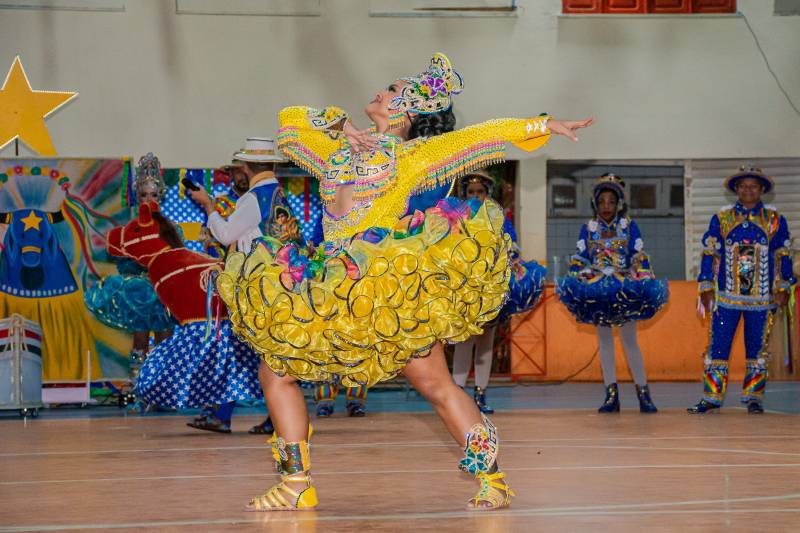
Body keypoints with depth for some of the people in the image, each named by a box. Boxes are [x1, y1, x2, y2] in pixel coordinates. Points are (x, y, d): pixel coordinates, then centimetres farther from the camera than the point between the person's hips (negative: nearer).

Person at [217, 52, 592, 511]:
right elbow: (290, 120, 24)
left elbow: (486, 134, 9)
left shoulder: (415, 154, 10)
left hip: (391, 284, -5)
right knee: (277, 370, 0)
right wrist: (340, 126, 14)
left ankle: (493, 482, -2)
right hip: (332, 292, 6)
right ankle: (297, 486, 5)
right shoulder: (341, 153, 24)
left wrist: (546, 124, 6)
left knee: (436, 385, -9)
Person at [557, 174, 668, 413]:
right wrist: (572, 283, -4)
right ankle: (611, 395, 8)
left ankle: (643, 393, 4)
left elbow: (639, 258, -1)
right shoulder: (588, 228, 6)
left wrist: (646, 282, -10)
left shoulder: (629, 227, 1)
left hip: (625, 288, -2)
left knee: (630, 340, -2)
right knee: (604, 340, 5)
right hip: (596, 290, 2)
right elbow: (579, 259, 6)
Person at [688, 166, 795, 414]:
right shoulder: (721, 219, 7)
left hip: (762, 298, 0)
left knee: (757, 348, 4)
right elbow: (710, 254, 7)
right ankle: (712, 397, 3)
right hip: (726, 296, 0)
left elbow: (782, 256, 9)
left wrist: (782, 289, 2)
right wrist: (706, 289, 1)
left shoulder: (775, 220, 7)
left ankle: (753, 397, 12)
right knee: (717, 346, -3)